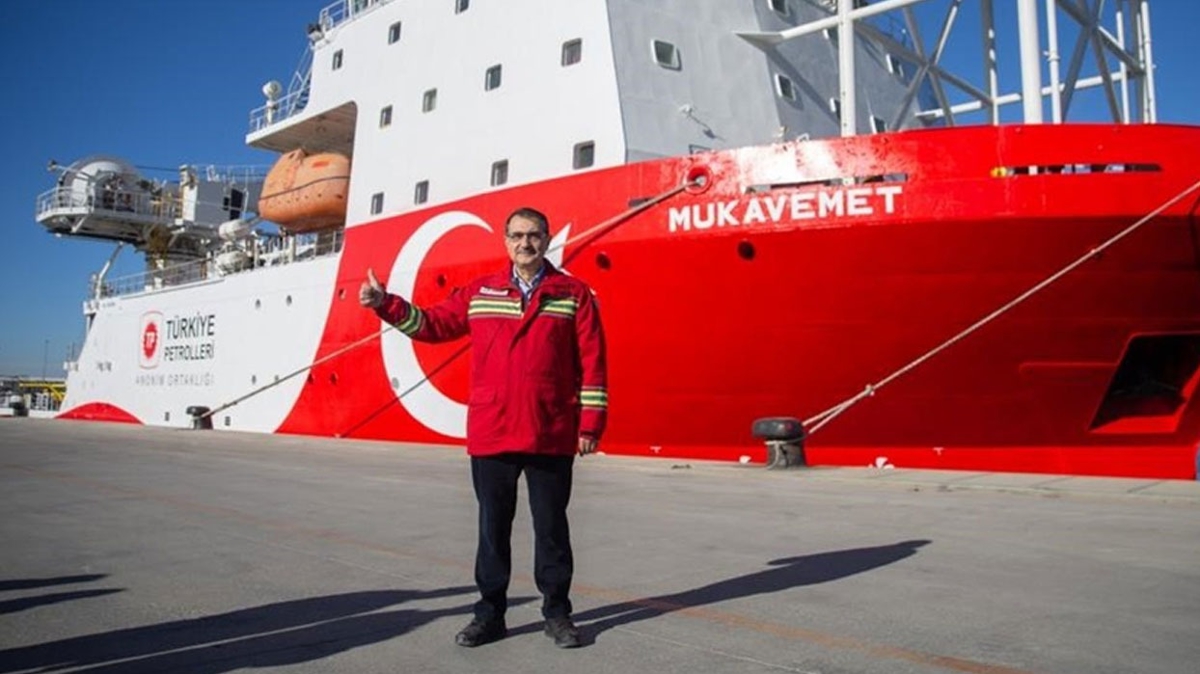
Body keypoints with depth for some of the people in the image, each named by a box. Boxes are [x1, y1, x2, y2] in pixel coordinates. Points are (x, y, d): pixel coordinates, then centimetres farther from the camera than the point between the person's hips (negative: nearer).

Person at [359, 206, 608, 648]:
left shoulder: (573, 294, 1)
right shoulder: (479, 293, 9)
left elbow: (592, 362, -2)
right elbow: (433, 324, 12)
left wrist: (591, 422, -5)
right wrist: (386, 304, 2)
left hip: (552, 438, -2)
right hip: (490, 436, 2)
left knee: (551, 526, 8)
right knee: (493, 526, 10)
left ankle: (557, 613, 22)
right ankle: (490, 613, 24)